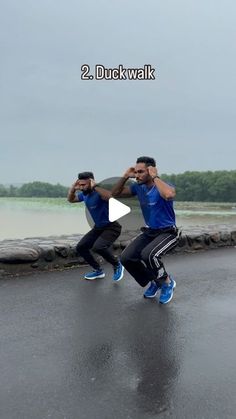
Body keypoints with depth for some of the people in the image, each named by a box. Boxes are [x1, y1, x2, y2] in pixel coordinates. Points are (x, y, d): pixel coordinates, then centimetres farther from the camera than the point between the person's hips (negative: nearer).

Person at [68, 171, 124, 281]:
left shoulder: (99, 192, -24)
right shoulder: (84, 194, 1)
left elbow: (111, 197, -47)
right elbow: (71, 199, 18)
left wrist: (95, 186, -40)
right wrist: (73, 188, -2)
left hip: (111, 227, -9)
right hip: (98, 227, 9)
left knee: (98, 247, -32)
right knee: (80, 247, 6)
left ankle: (117, 265, -4)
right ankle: (98, 270, 21)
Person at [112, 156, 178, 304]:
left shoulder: (163, 186, -19)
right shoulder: (138, 187, 1)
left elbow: (169, 195, -45)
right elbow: (115, 193, 8)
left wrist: (155, 177, -31)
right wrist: (125, 177, -7)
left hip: (168, 233, -7)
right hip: (149, 232, 7)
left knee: (148, 254, -33)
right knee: (126, 258, -8)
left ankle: (167, 283, -4)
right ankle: (154, 281, 15)